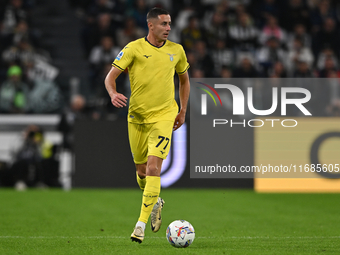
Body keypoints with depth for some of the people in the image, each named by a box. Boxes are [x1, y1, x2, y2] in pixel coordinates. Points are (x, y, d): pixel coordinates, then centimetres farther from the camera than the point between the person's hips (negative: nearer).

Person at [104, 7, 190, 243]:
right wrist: (113, 94, -27)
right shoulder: (134, 49, -4)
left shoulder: (176, 51, 3)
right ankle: (155, 202, 42)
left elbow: (184, 79, 20)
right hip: (137, 117, 1)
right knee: (141, 170, 11)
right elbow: (111, 76, -5)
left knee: (153, 168, -16)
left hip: (163, 117, -1)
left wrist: (183, 111, 15)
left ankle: (141, 224, -15)